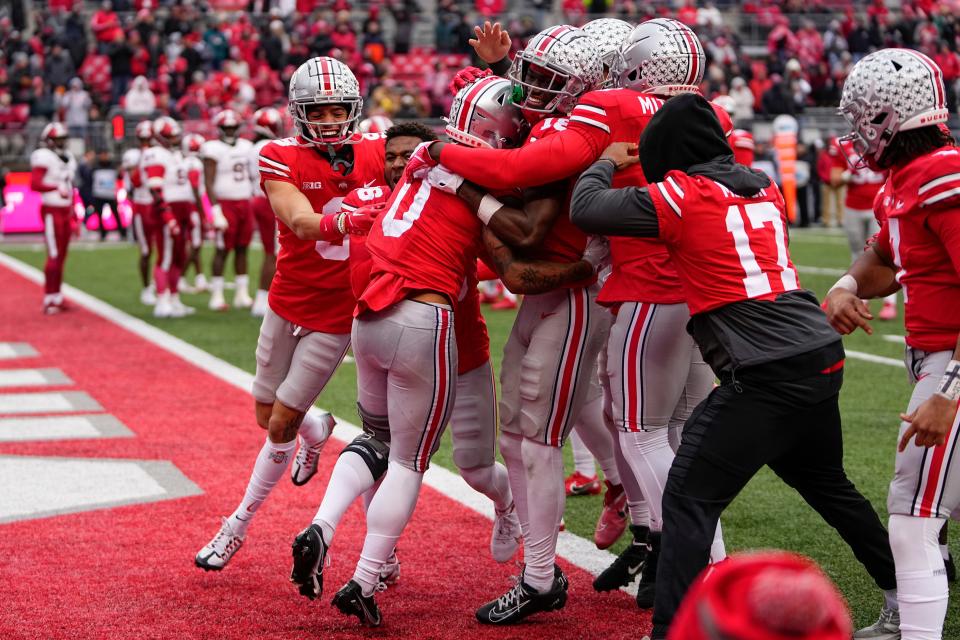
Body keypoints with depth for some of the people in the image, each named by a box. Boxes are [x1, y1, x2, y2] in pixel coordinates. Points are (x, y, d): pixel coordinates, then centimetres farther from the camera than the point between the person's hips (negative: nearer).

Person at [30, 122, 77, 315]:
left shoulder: (68, 158, 14)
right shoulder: (43, 158, -11)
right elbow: (35, 184, -20)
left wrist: (74, 216, 20)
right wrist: (57, 188, -29)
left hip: (65, 212, 8)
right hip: (51, 212, -8)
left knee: (62, 256, 10)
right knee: (54, 256, -10)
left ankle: (57, 297, 16)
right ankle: (49, 300, -7)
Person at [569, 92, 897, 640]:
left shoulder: (681, 196, -6)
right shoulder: (764, 187, 15)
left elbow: (588, 210, -3)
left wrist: (607, 162, 15)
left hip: (764, 377, -8)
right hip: (824, 358, 8)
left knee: (690, 498, -4)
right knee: (827, 484, 26)